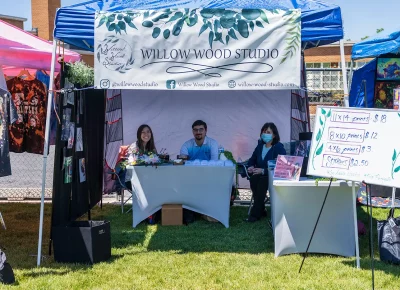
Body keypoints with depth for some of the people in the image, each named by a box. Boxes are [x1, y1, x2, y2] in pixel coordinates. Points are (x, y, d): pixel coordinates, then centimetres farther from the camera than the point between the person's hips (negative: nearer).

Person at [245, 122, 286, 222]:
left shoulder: (279, 147, -5)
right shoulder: (260, 146, 12)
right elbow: (252, 159, 20)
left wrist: (263, 171, -25)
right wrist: (251, 167, -5)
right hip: (259, 174, 5)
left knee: (262, 181, -36)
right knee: (253, 179, -30)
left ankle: (255, 213, -27)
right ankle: (261, 210, -17)